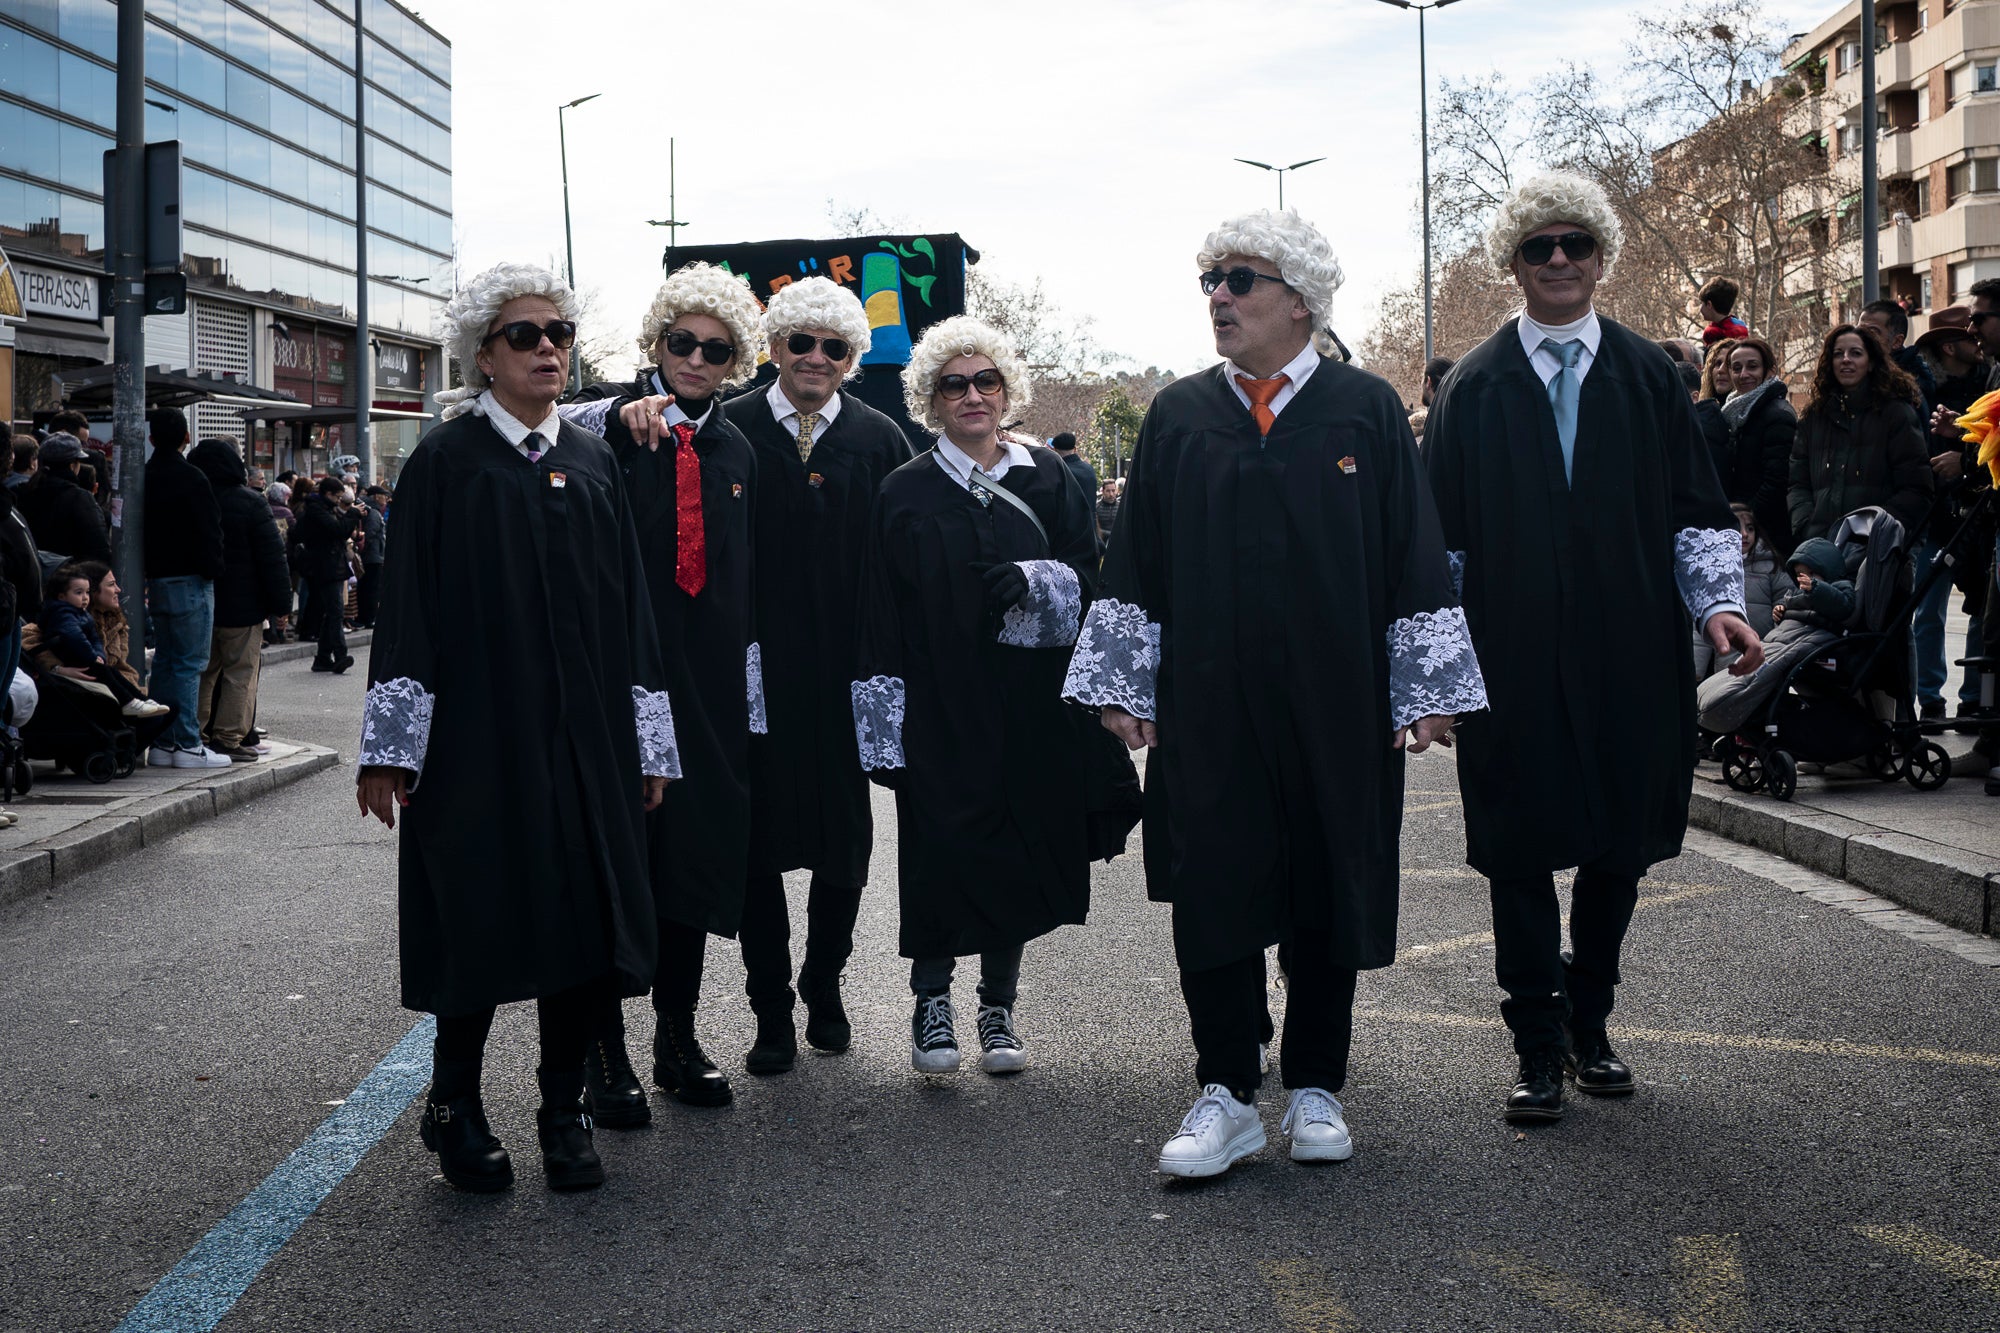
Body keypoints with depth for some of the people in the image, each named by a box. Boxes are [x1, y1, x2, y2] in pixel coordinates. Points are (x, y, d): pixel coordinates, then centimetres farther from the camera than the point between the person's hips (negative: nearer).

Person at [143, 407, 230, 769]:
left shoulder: (145, 477, 9)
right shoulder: (190, 477, -13)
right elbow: (208, 531, -16)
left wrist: (149, 574, 15)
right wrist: (213, 571, -4)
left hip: (157, 580, 8)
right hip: (189, 581, -8)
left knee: (165, 660, 12)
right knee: (189, 663, -6)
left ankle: (163, 742, 14)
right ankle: (187, 744, -6)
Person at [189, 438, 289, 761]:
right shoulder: (251, 504, -10)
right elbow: (272, 556, -11)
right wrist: (279, 601, -5)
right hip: (242, 606, -5)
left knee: (204, 671, 14)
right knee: (240, 672, -1)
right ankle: (229, 737, -4)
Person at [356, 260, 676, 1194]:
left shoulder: (594, 465, 11)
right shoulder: (445, 461, -1)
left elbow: (629, 604, 11)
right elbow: (408, 604, -5)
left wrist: (648, 741, 8)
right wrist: (389, 748, -11)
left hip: (585, 736, 4)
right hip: (477, 732, -4)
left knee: (584, 917, 3)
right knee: (485, 917, -1)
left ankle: (564, 1108, 18)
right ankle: (454, 1107, 18)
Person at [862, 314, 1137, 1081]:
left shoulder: (1047, 479, 7)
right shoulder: (907, 493, 3)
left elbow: (1088, 576, 5)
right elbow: (882, 614, 0)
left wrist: (1031, 580, -17)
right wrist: (884, 730, -6)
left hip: (1032, 705, 2)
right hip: (941, 707, -2)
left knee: (1021, 848, 6)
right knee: (942, 849, -7)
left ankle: (999, 1006, 20)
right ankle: (931, 1003, 9)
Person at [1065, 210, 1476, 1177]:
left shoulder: (1366, 410, 3)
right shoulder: (1177, 417, 8)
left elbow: (1414, 558, 3)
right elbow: (1136, 562, 9)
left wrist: (1425, 690, -1)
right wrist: (1123, 687, 4)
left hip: (1334, 707, -1)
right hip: (1208, 708, 1)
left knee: (1328, 890, 7)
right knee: (1211, 891, 0)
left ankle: (1315, 1089, 20)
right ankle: (1227, 1096, 10)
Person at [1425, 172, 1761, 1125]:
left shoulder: (1647, 376, 8)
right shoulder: (1475, 387, 5)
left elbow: (1695, 508, 8)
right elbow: (1445, 530, 5)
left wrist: (1718, 602, -6)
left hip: (1629, 654, 2)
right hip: (1514, 655, -1)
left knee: (1622, 842, 8)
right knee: (1520, 847, 0)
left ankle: (1589, 1025, 25)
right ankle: (1538, 1048, 10)